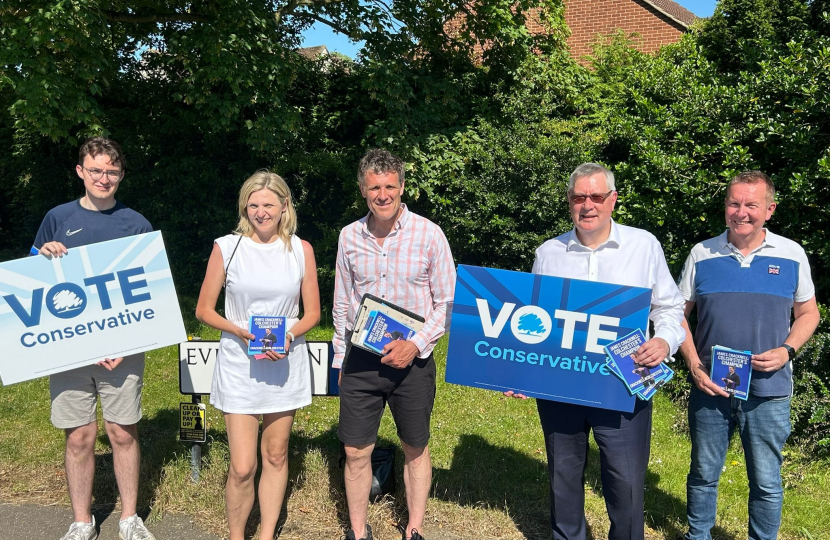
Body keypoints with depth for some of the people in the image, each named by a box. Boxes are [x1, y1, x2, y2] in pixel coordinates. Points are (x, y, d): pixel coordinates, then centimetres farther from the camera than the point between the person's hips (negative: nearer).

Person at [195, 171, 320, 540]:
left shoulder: (300, 250, 2)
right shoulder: (226, 247, -2)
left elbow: (312, 312, 6)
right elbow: (203, 310, 1)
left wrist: (289, 335, -14)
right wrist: (239, 331, -16)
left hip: (285, 364, 2)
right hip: (239, 365, -2)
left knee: (276, 456, 13)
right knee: (242, 467, -4)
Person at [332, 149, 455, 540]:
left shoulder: (429, 234, -7)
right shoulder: (349, 236, 2)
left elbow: (448, 302, -4)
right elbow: (342, 305, 11)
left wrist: (415, 344, -15)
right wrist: (340, 360, 11)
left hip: (412, 360, -2)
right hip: (360, 360, 2)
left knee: (415, 449, 13)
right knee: (356, 451, 8)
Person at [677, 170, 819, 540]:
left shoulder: (792, 255, -1)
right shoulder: (702, 254, -1)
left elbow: (808, 313, 8)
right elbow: (679, 313, 5)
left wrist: (787, 350, -10)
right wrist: (693, 364, -8)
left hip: (768, 391, -1)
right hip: (710, 387, 1)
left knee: (766, 482, 10)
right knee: (703, 474, 15)